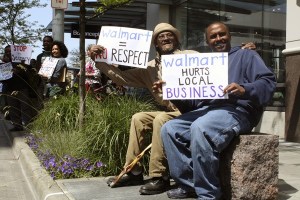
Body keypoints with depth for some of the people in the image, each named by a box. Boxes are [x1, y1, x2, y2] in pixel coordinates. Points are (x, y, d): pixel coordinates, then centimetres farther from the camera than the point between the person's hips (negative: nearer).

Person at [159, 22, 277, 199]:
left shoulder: (245, 55, 12)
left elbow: (269, 82, -3)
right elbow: (192, 100, 22)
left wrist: (245, 90, -23)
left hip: (235, 110, -7)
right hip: (204, 110, 7)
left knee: (200, 128, -35)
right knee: (169, 128, -12)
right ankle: (189, 184, -10)